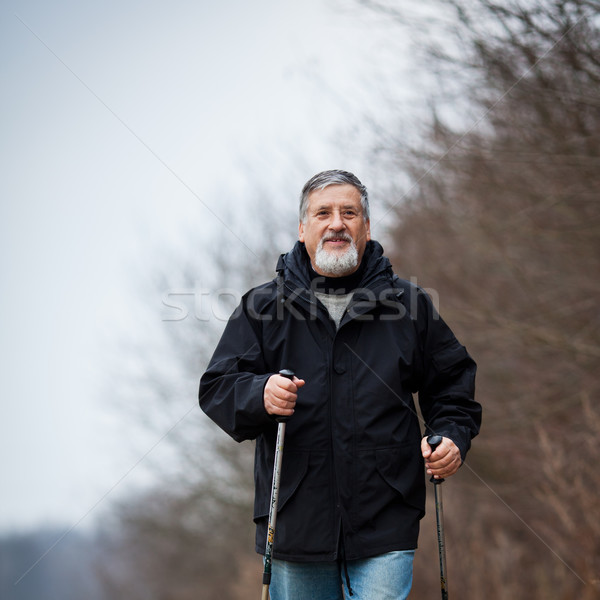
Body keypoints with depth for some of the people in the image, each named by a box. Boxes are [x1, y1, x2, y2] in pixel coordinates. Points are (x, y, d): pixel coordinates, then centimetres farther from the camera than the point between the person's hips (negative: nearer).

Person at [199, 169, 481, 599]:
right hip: (294, 520, 1)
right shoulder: (263, 307, 6)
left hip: (385, 521, -1)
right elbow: (218, 388, 3)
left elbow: (452, 383, 15)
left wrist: (452, 436, -3)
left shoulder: (408, 305, 7)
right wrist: (260, 395, -18)